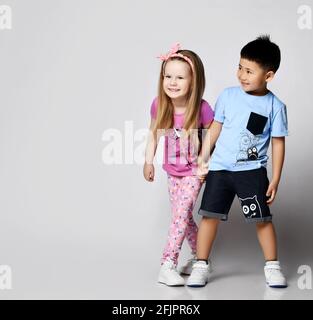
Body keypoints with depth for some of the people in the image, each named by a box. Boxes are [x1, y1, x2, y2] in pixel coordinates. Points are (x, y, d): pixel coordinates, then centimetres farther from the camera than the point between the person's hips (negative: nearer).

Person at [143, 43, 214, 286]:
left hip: (194, 172, -4)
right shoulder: (159, 105, -16)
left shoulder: (202, 108, -26)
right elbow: (154, 132, 2)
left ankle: (168, 265, -9)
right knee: (184, 216, 13)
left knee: (181, 213, -13)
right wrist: (149, 161, 5)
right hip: (173, 171, 4)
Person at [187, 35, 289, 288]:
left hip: (253, 171, -1)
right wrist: (202, 160, 7)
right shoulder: (228, 96, -1)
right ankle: (201, 265, 12)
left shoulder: (275, 106, -5)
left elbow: (278, 143, 0)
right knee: (210, 215, 1)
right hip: (220, 168, 2)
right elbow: (215, 128, 7)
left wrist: (275, 180, -2)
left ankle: (272, 266, 18)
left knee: (262, 219, 1)